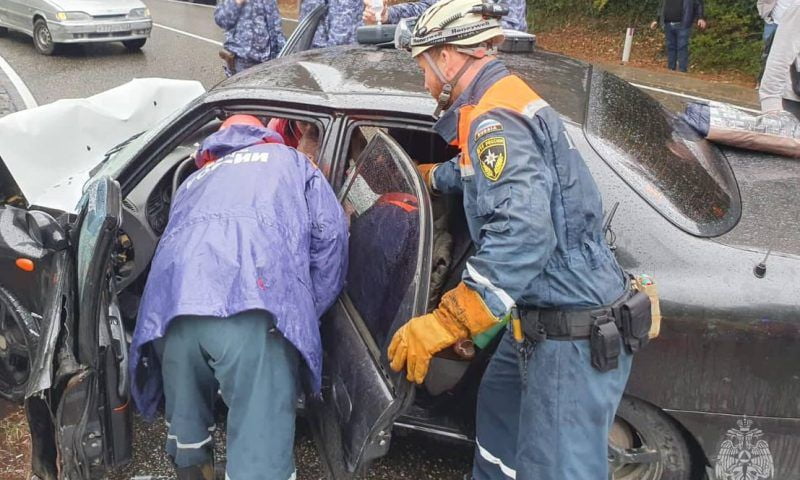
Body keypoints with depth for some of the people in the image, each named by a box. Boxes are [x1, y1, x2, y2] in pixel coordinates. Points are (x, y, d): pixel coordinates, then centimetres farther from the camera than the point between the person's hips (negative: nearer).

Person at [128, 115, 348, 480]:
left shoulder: (192, 181, 43)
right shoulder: (289, 160, 33)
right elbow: (330, 232, 18)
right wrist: (307, 313, 25)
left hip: (172, 309, 5)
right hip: (253, 306, -4)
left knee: (186, 434, 24)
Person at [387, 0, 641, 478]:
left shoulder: (495, 119, -21)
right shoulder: (506, 100, 13)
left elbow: (521, 237, -35)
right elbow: (479, 174, 36)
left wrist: (441, 326, -35)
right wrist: (427, 174, 54)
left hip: (574, 335, -11)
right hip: (546, 315, 11)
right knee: (499, 405, 30)